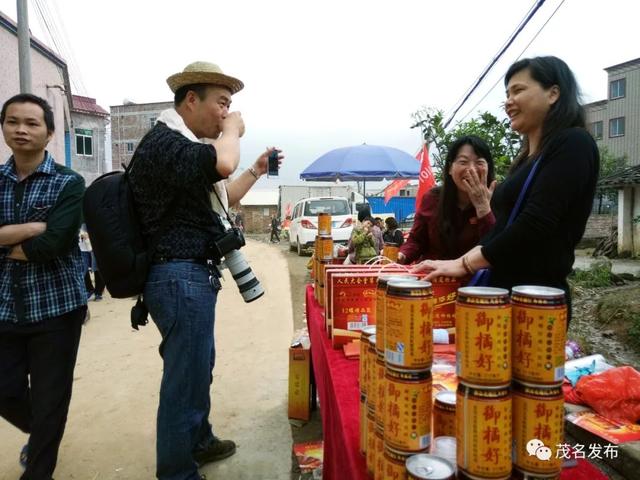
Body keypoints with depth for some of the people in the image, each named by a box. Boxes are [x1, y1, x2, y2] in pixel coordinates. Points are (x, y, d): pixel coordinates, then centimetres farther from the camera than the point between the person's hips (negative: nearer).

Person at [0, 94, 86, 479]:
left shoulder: (69, 183, -7)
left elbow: (52, 245, -19)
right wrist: (38, 225, -19)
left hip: (56, 305, -4)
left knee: (50, 399, 7)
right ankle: (41, 436, 46)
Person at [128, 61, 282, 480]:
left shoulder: (182, 144, 20)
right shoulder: (163, 141, -14)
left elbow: (221, 199, 28)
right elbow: (222, 163, -32)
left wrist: (257, 171, 19)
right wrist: (232, 129, -12)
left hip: (192, 276, 11)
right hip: (180, 277, -11)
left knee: (198, 367, 23)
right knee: (186, 377, -2)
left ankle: (198, 441, 42)